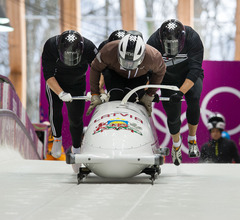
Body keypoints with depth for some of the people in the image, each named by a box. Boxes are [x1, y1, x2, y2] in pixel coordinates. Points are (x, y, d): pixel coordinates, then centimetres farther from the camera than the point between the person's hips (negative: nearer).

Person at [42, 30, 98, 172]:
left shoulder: (89, 47, -31)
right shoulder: (50, 46, -33)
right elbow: (48, 76, -30)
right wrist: (61, 93, -42)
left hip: (77, 84, 1)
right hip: (55, 84, -1)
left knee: (76, 117, -4)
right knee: (55, 110, -17)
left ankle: (76, 150, 13)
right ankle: (57, 139, 9)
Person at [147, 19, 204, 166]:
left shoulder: (193, 38, -30)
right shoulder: (154, 42, -26)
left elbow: (194, 70, -31)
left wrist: (181, 91, -41)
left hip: (190, 78, -1)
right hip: (169, 80, 1)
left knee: (193, 98, -29)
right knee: (172, 115, -7)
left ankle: (192, 140, -10)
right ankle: (176, 144, 26)